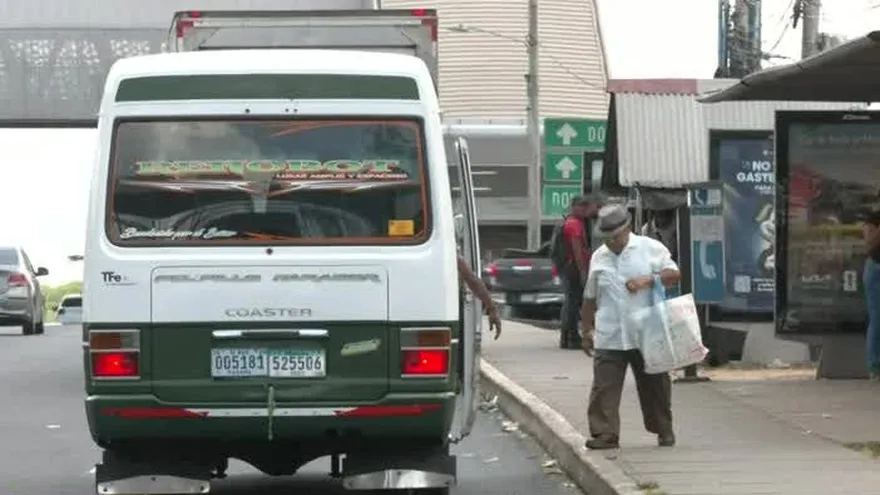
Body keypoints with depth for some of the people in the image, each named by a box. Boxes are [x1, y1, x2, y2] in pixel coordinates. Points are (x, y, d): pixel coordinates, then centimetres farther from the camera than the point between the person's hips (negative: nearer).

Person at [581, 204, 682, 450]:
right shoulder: (599, 257, 11)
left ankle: (664, 432, 22)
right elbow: (590, 298, 17)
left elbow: (674, 274, -2)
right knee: (604, 388, -8)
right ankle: (604, 434, -5)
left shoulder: (651, 248, 2)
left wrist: (649, 280, -17)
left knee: (655, 387, 8)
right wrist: (587, 330, 15)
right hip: (608, 338, 2)